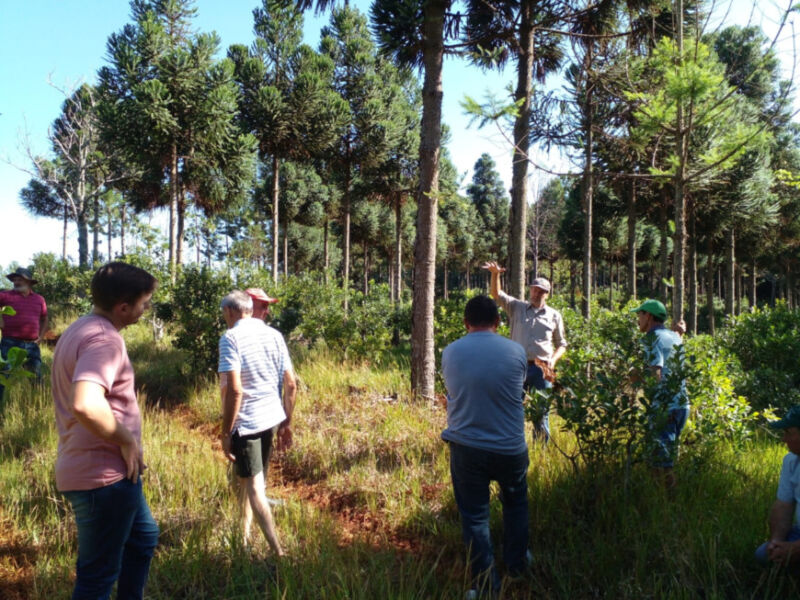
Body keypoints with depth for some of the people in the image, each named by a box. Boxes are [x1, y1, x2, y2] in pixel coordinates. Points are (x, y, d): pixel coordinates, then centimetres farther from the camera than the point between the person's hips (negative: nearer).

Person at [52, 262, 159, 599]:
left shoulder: (80, 330, 11)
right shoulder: (104, 339, -22)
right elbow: (85, 405, -38)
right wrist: (126, 440, -22)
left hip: (100, 469, 10)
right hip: (104, 475, -10)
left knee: (143, 537, 26)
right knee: (99, 573, 4)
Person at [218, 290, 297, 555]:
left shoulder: (230, 337, -11)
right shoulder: (274, 335, 7)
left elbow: (235, 390, -20)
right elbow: (291, 384, 6)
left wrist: (226, 433, -13)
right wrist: (286, 423, 15)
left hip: (245, 422, -7)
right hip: (271, 417, 7)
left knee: (254, 487, 2)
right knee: (249, 477, 23)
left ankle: (277, 551, 0)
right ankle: (244, 533, 38)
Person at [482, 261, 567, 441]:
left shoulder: (555, 316, 9)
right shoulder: (517, 308, 8)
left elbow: (561, 344, 14)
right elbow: (496, 294, -3)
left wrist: (553, 360, -5)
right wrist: (495, 274, -21)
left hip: (542, 369, 0)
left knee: (541, 412, 6)